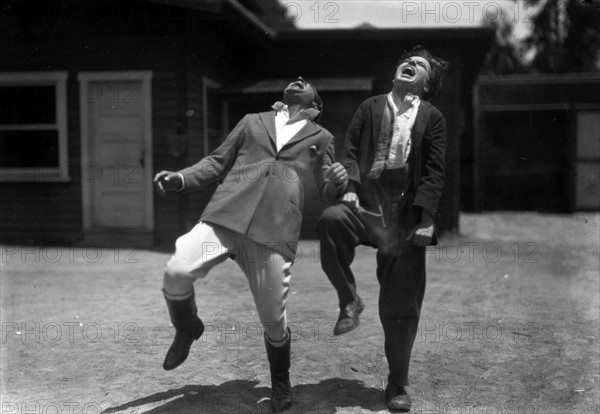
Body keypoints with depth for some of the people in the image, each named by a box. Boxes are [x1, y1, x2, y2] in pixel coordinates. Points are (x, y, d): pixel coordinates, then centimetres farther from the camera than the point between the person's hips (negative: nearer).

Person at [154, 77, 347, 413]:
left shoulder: (321, 137, 22)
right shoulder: (253, 121, 25)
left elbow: (328, 193, 19)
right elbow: (218, 163, 24)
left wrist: (338, 181, -5)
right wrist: (180, 178, 7)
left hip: (274, 231, -1)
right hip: (226, 215, 1)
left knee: (273, 319, 0)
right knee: (177, 272, -20)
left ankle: (281, 383, 30)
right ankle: (187, 329, 13)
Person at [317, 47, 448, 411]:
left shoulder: (432, 118, 10)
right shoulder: (370, 108, 15)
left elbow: (435, 172, 3)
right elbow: (350, 151, 8)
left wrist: (426, 217, -9)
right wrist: (349, 187, -10)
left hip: (405, 217, -1)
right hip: (365, 205, 1)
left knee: (401, 307, 1)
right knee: (331, 220, -35)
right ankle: (349, 301, -12)